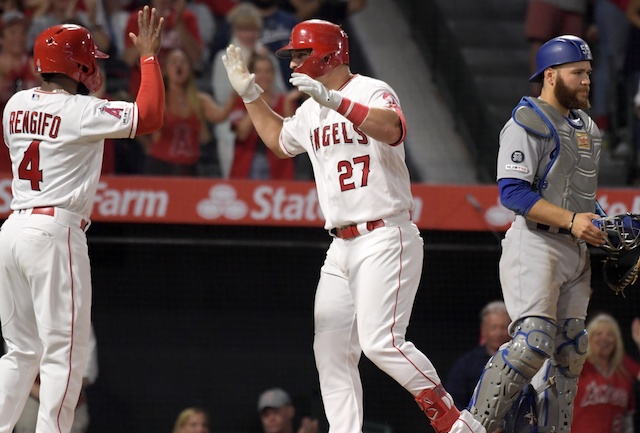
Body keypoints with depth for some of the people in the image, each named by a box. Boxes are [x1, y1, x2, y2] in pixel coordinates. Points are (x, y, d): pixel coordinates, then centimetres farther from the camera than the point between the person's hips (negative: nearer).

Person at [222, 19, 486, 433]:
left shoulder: (372, 92, -9)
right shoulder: (310, 111, 16)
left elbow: (392, 129, -32)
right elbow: (279, 139, 37)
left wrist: (333, 99, -40)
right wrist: (249, 93, 28)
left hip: (385, 240, -9)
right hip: (341, 247, 9)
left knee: (381, 342, -20)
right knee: (332, 352, 3)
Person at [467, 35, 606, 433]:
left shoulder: (586, 127, 20)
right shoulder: (528, 123, -8)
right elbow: (513, 192, -17)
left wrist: (602, 228, 13)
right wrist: (570, 220, -23)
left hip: (577, 250, 9)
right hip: (536, 244, -9)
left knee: (570, 351, 8)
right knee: (533, 341, -21)